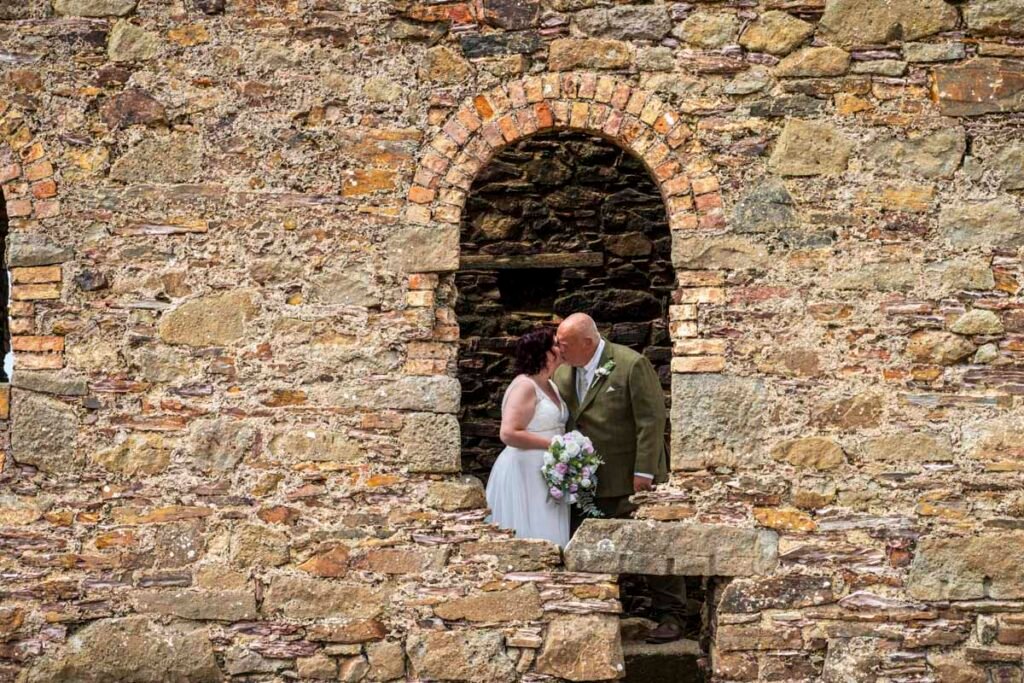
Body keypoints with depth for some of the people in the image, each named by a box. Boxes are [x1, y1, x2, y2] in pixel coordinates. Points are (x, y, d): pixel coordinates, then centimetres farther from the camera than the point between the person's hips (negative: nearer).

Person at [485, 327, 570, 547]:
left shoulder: (551, 387, 14)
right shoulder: (525, 386, -13)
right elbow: (509, 433, -22)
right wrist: (551, 444, -19)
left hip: (547, 475, 9)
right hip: (525, 474, -9)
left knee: (549, 542, 8)